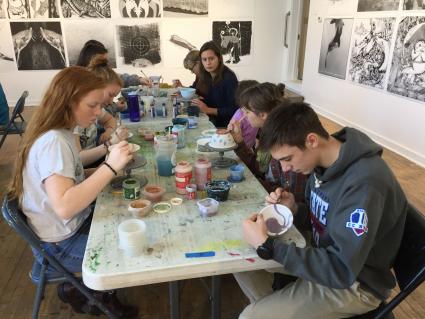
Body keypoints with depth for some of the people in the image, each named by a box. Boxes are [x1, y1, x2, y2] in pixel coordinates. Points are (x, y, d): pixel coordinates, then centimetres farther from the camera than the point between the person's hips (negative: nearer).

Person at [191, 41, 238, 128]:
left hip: (228, 126, -7)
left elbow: (233, 110, -19)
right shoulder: (206, 77, 4)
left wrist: (208, 110, -22)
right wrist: (198, 102, -6)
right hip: (214, 123, 7)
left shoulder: (229, 77, -17)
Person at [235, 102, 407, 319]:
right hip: (323, 254, 8)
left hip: (355, 283, -8)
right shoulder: (322, 162, -6)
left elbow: (341, 271, -30)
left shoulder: (364, 184, -32)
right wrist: (294, 210, -13)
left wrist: (267, 246, -29)